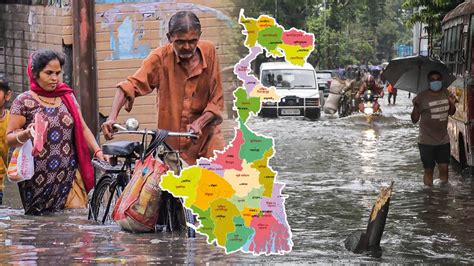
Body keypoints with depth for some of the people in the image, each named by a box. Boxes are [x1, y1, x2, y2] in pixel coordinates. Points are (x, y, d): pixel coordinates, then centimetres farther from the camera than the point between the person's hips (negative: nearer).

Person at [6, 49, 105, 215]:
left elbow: (82, 128, 13)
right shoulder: (24, 101, -1)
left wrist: (98, 152, -1)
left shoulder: (67, 97, 11)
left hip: (68, 176, 3)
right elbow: (9, 138, -1)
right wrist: (27, 134, -22)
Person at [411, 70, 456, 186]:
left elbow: (451, 113, 19)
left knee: (444, 168, 5)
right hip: (427, 142, -4)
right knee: (428, 170, 3)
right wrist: (416, 106, -27)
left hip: (444, 140, 4)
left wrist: (452, 103, -2)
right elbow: (414, 120, -10)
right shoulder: (422, 97, -11)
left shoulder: (445, 93, 4)